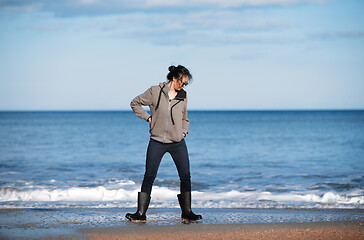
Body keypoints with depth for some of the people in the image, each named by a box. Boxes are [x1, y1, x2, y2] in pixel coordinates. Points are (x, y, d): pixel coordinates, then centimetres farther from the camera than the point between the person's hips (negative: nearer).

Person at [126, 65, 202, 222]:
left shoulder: (182, 97, 9)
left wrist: (184, 131, 7)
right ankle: (141, 213, 4)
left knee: (185, 176, -2)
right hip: (157, 142, -3)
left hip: (178, 143, 3)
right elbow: (135, 103, 6)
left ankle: (187, 212, 7)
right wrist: (148, 117, -3)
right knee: (149, 177, -2)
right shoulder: (155, 92, -3)